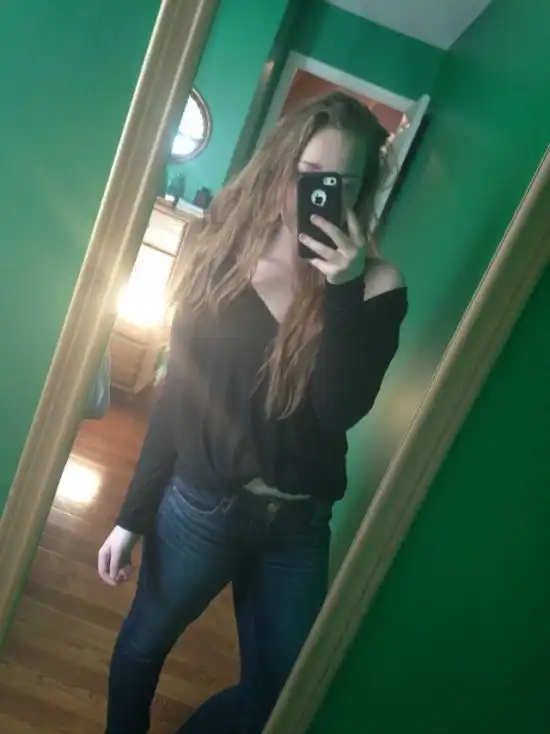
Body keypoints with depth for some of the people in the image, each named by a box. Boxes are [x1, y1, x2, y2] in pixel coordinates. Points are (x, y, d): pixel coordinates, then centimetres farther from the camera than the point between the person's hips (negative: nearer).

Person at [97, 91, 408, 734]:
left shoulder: (375, 285, -10)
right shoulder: (221, 258, -8)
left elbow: (341, 410, -19)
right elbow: (176, 393, -4)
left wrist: (343, 290, -28)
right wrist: (133, 514, -2)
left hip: (299, 526, 1)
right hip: (200, 505, 0)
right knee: (146, 640, 22)